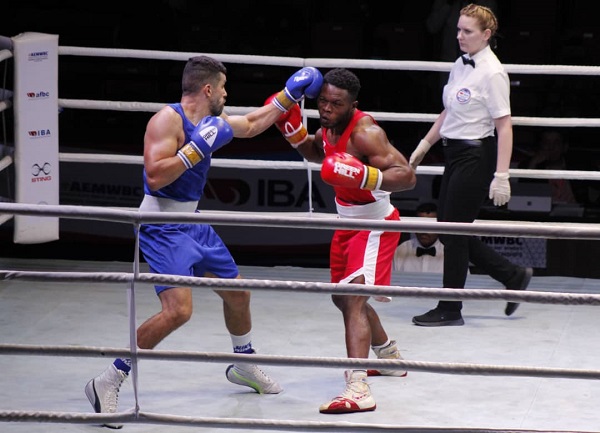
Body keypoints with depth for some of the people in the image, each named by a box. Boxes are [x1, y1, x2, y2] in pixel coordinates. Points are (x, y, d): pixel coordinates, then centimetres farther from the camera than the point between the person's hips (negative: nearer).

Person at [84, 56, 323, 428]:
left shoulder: (209, 120, 8)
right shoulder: (168, 120, -18)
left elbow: (251, 125, 27)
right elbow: (155, 176, -28)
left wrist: (289, 95, 26)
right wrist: (197, 147, -26)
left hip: (194, 224, 9)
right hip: (163, 228, -9)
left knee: (237, 293, 20)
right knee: (178, 310, -23)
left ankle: (244, 365, 45)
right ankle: (109, 383, -16)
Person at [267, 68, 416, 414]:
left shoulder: (365, 133, -25)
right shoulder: (330, 126, 1)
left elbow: (407, 176, -31)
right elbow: (316, 154, 23)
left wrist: (364, 176, -46)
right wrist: (294, 130, 4)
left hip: (376, 224, -10)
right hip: (349, 223, 10)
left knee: (353, 298, -24)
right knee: (344, 298, 25)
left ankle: (359, 390, -35)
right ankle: (390, 357, 50)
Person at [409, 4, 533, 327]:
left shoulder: (492, 73, -15)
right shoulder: (459, 66, 10)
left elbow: (504, 127, -17)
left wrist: (501, 176, -21)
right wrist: (424, 146, 24)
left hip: (477, 157, -9)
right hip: (454, 154, 9)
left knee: (454, 231, -3)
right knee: (449, 232, 10)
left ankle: (450, 310, 9)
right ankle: (514, 276, 23)